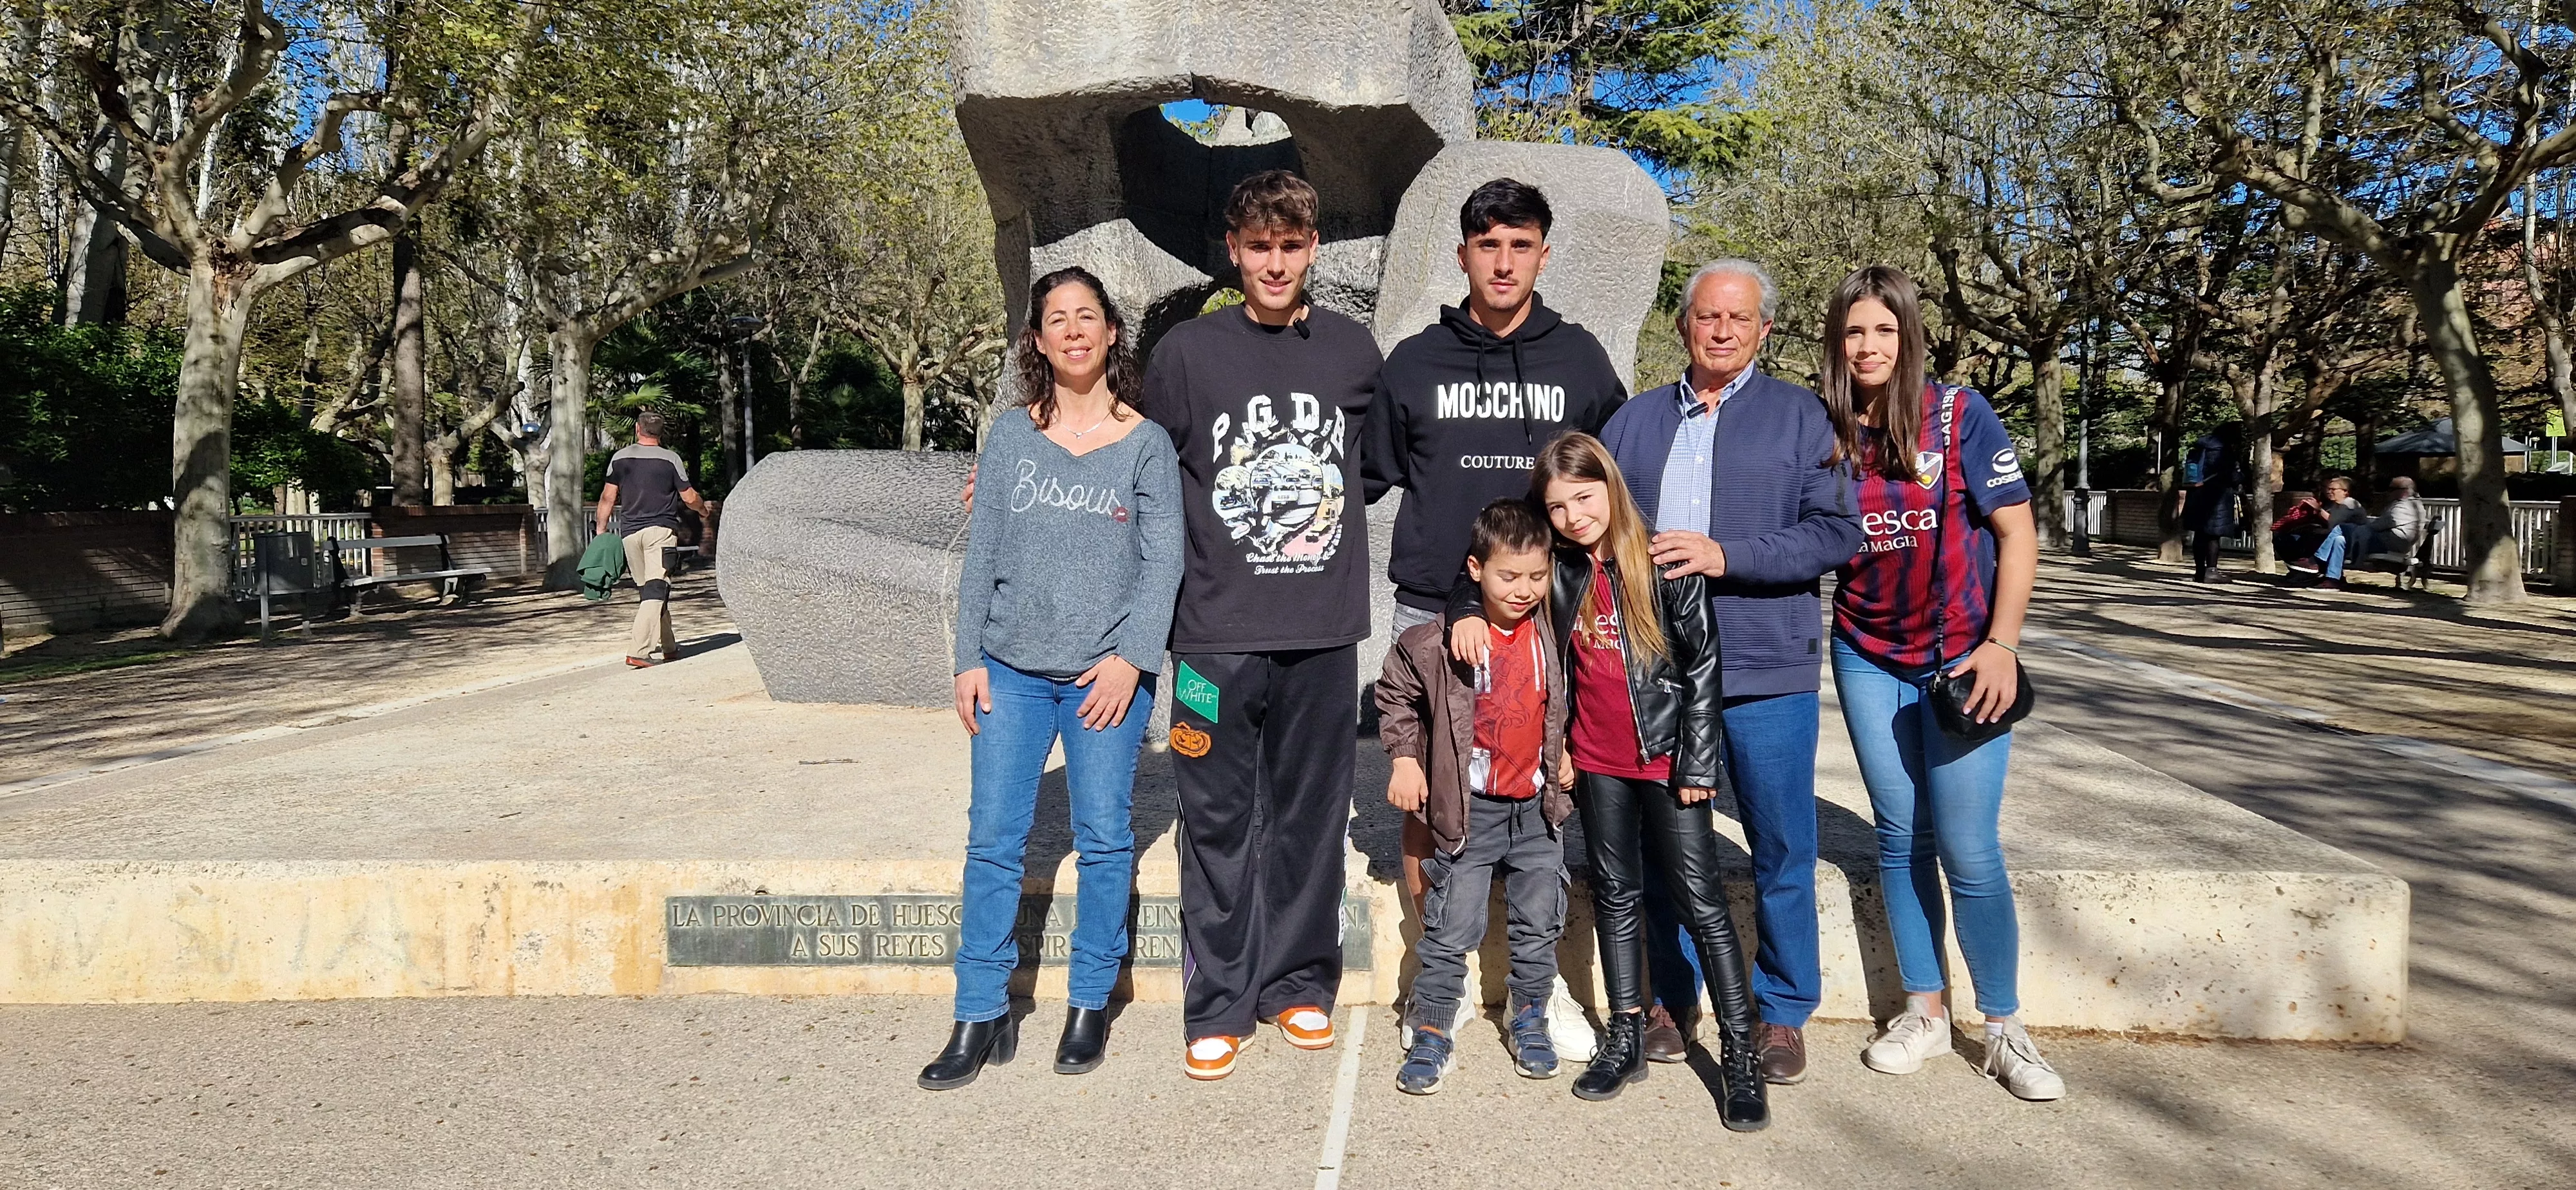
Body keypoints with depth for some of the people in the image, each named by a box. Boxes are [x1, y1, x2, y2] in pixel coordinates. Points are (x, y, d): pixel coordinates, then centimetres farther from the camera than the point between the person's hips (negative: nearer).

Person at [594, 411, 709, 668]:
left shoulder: (620, 458, 7)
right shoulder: (671, 459, -2)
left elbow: (608, 497, 6)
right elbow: (689, 497, 2)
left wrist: (600, 530, 13)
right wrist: (703, 509, 22)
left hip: (630, 531, 4)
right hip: (661, 529, -4)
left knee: (647, 590, 15)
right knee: (657, 590, -10)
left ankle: (668, 647, 22)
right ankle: (638, 651, -22)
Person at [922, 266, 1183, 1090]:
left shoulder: (1146, 444, 2)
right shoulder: (1010, 436, 7)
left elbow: (1163, 563, -2)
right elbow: (980, 554, 8)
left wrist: (1131, 657, -13)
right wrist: (969, 660, 3)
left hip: (1108, 674, -2)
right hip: (1011, 671, 2)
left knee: (1103, 839, 5)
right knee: (993, 839, 2)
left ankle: (1090, 1005, 21)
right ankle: (981, 1018, 12)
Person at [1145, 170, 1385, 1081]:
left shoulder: (1354, 352, 7)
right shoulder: (1187, 352, 1)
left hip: (1323, 630, 2)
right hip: (1217, 630, -2)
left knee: (1311, 817, 10)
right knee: (1219, 823, 4)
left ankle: (1300, 982, 25)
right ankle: (1219, 1004, 16)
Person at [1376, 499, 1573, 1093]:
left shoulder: (1553, 630, -3)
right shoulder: (1439, 640, -16)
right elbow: (1395, 694, -1)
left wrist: (1561, 751, 8)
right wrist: (1404, 757, -4)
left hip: (1538, 805, 4)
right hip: (1470, 809, -4)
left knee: (1539, 925, 15)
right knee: (1451, 931, 2)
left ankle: (1529, 1021, 33)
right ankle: (1433, 1033, 15)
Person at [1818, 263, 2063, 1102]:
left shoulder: (1960, 416, -8)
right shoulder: (1825, 435, 0)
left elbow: (2017, 533, -7)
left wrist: (2001, 644, -14)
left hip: (1961, 660, -3)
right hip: (1868, 661, 3)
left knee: (1967, 849, -4)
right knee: (1900, 838, 8)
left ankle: (2003, 1028, 13)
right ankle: (1925, 1014, 21)